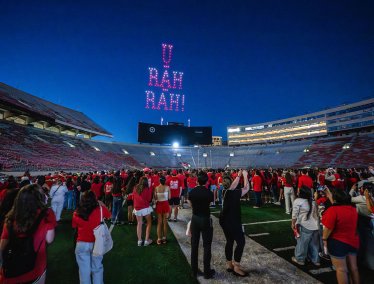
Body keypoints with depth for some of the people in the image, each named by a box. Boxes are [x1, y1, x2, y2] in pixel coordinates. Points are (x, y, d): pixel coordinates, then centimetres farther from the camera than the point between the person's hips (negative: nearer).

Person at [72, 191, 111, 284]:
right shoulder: (100, 209, -15)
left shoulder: (76, 213, -11)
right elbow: (109, 215, 5)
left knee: (84, 269, 16)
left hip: (82, 244, 1)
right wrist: (102, 205, 11)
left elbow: (74, 226, 7)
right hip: (96, 244, 0)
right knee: (97, 268, 18)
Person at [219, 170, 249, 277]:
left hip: (224, 220, 8)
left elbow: (234, 185, 14)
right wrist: (245, 176, 1)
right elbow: (246, 188, -9)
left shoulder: (225, 192, -2)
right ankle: (236, 267, 12)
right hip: (233, 222, -8)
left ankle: (229, 264, 30)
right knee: (241, 242, 6)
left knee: (229, 241, 18)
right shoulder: (235, 193, -22)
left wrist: (239, 175, 21)